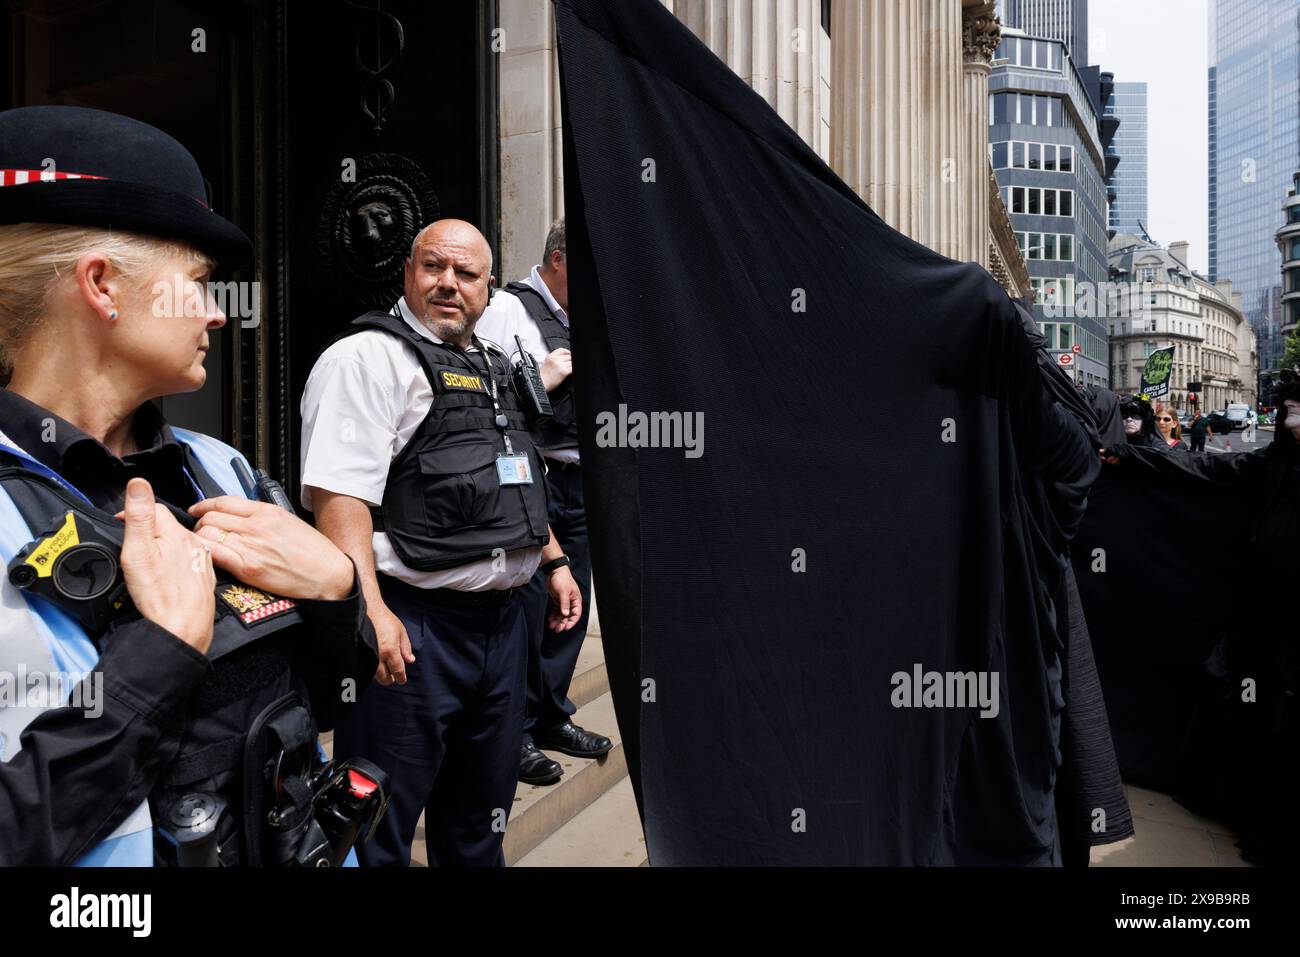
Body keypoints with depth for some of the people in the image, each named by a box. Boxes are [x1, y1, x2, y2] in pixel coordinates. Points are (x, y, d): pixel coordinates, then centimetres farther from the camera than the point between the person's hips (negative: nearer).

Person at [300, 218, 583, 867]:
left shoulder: (492, 367, 17)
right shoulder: (368, 356, -10)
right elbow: (336, 492, -21)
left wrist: (552, 560, 19)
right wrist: (370, 610, -29)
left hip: (502, 618, 8)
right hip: (414, 626, -8)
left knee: (481, 818, 23)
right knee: (381, 831, 5)